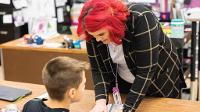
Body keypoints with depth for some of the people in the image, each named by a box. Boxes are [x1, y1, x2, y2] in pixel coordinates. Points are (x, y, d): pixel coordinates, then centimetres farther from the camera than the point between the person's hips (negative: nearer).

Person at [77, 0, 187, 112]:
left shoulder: (141, 19, -34)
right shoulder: (94, 30, -20)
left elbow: (146, 70, -34)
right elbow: (98, 69, -15)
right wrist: (101, 101, -30)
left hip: (161, 81, -3)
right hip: (123, 84, 4)